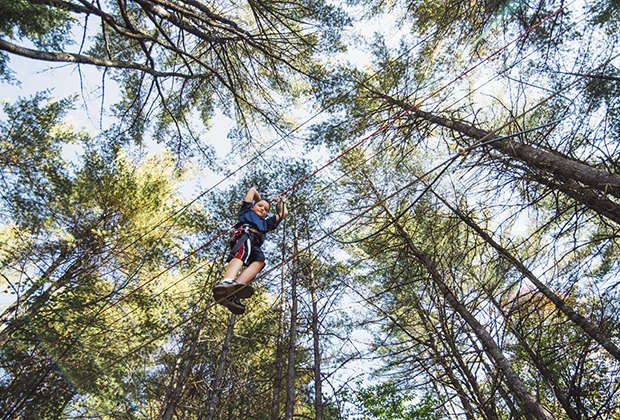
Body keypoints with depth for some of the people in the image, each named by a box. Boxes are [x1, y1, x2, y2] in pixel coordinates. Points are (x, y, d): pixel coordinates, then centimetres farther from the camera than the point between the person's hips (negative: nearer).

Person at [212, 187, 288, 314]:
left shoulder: (266, 222, 41)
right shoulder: (247, 211, 34)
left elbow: (284, 213, 44)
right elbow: (252, 190, 43)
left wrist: (279, 201, 57)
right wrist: (260, 199, 59)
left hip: (255, 244, 3)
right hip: (243, 234, -3)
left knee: (260, 259, -31)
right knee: (245, 248, -38)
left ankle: (231, 293, -54)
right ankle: (226, 283, -65)